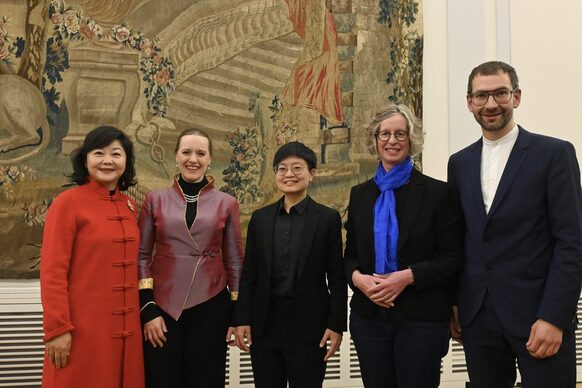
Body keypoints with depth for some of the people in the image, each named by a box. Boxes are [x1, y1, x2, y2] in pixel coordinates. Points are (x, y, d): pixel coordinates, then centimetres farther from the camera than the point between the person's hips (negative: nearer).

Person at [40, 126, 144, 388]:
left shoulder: (129, 206, 9)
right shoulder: (67, 202, -8)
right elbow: (52, 272, -12)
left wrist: (146, 314, 12)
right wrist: (57, 329, -16)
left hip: (125, 328, 6)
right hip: (82, 328, -6)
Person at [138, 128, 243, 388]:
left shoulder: (226, 203, 4)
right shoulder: (156, 199, 5)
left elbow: (234, 260, 7)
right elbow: (141, 256, 4)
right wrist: (148, 309, -4)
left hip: (211, 308, 0)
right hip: (162, 307, 0)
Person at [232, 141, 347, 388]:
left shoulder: (328, 219, -1)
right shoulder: (260, 218, 7)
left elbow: (337, 278, -2)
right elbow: (249, 274, 7)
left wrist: (336, 325, -7)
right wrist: (242, 319, 2)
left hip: (308, 326, -3)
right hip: (265, 324, 3)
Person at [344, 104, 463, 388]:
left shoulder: (436, 192, -3)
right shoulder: (360, 194, 9)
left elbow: (452, 257, -5)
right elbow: (351, 254, 12)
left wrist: (407, 276, -18)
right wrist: (357, 277, -10)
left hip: (421, 319, -3)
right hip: (369, 317, 3)